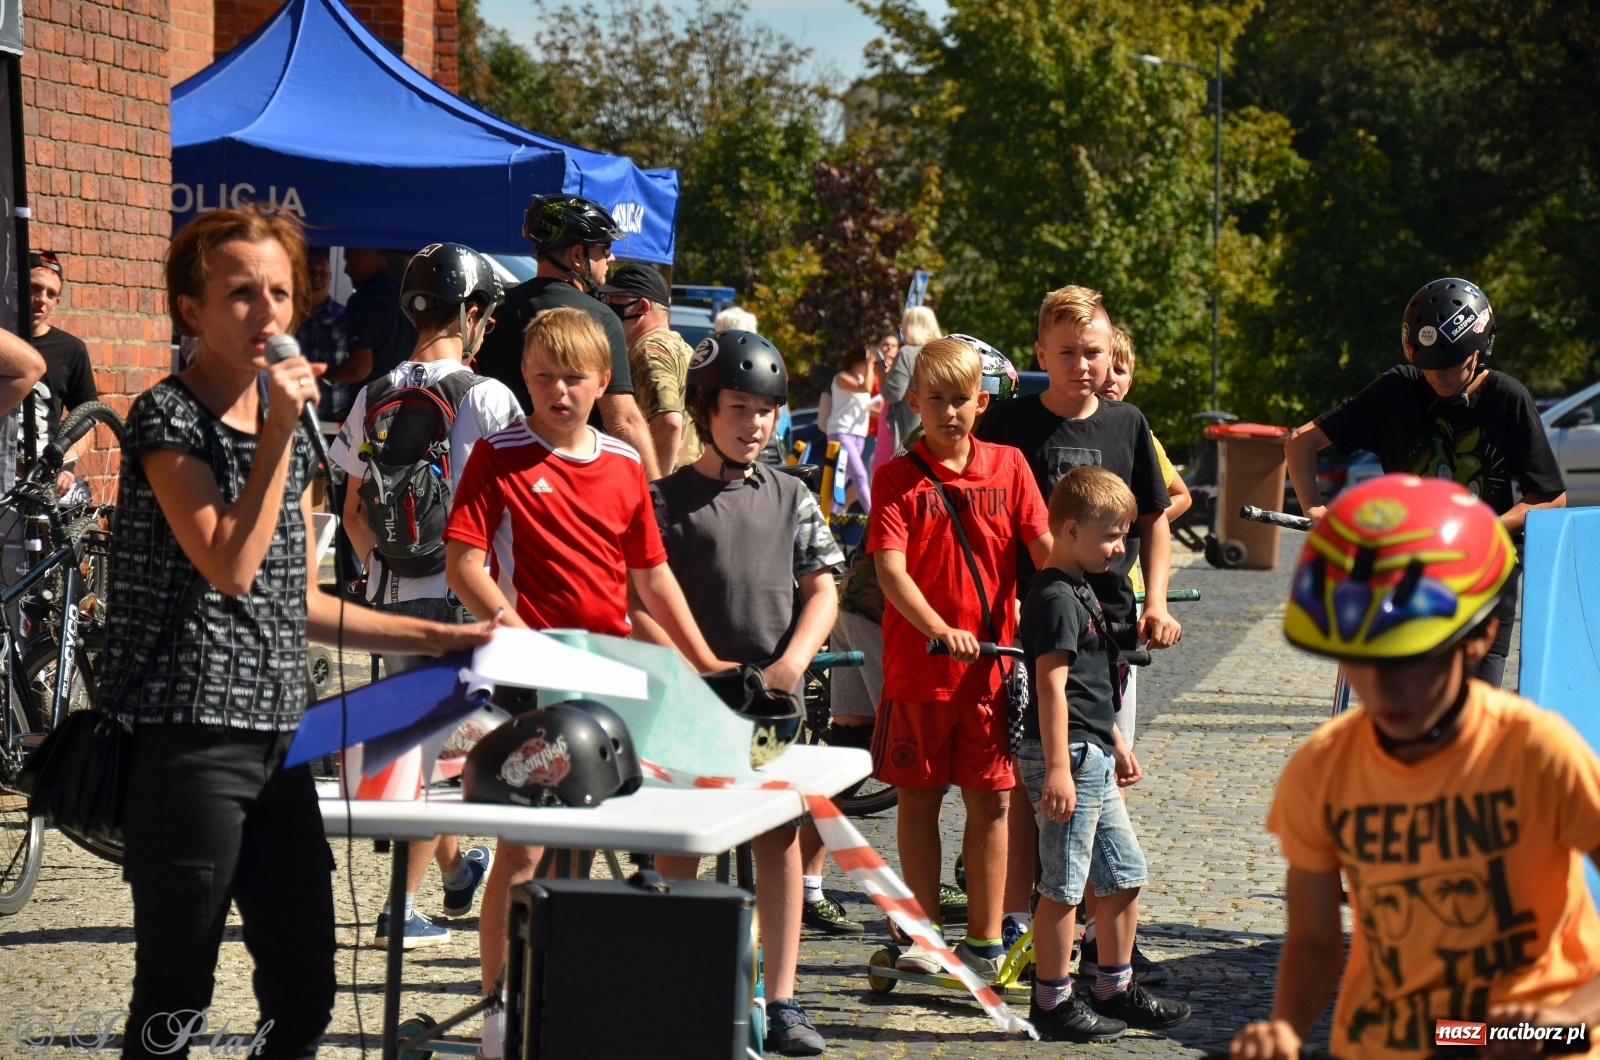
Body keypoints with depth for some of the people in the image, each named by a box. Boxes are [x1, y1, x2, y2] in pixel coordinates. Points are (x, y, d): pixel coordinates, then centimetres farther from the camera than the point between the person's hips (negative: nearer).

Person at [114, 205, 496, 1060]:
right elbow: (228, 566, -19)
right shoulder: (168, 418, -8)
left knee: (304, 990, 9)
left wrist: (438, 638, 16)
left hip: (277, 738, 8)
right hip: (187, 741, -8)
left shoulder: (290, 425, 15)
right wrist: (277, 434, -16)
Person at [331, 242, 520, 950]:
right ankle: (402, 906, 0)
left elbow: (354, 513, 12)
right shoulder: (484, 397, -11)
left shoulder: (372, 398, 4)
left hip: (391, 592, 6)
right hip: (463, 591, -5)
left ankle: (457, 871, 37)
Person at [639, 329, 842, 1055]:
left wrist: (793, 660, -10)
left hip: (776, 697, 3)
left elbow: (821, 591, 7)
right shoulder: (668, 499, 1)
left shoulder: (792, 498, 11)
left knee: (781, 839, 2)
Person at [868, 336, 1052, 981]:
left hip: (992, 662, 1)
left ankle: (984, 941, 14)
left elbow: (1046, 549, 0)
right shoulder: (898, 477, -1)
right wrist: (939, 629, -27)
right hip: (915, 666, -1)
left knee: (989, 801, 5)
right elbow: (890, 568, -12)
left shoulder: (1008, 466, 5)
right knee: (919, 798, 7)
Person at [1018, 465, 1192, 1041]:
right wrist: (1057, 768, -26)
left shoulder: (1079, 590, 17)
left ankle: (1116, 991, 24)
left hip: (1093, 757, 11)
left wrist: (1117, 745, 28)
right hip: (1067, 756, -11)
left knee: (1125, 873, 15)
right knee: (1063, 885, -4)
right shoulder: (1055, 598, -15)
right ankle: (1054, 1003, 2)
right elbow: (1052, 685, -21)